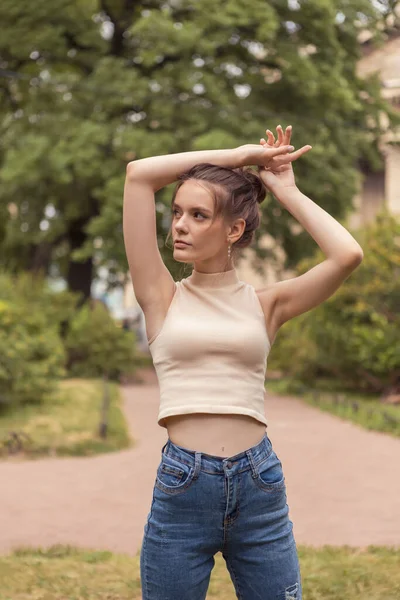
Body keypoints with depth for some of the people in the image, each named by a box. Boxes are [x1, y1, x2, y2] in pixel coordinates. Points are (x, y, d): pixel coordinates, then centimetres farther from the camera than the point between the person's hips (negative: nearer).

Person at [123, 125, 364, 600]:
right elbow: (138, 174, -3)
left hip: (259, 486, 1)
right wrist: (239, 155, 3)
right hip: (182, 486, -1)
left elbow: (347, 254, -9)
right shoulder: (162, 299, 4)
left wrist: (286, 191, 3)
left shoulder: (265, 305, 7)